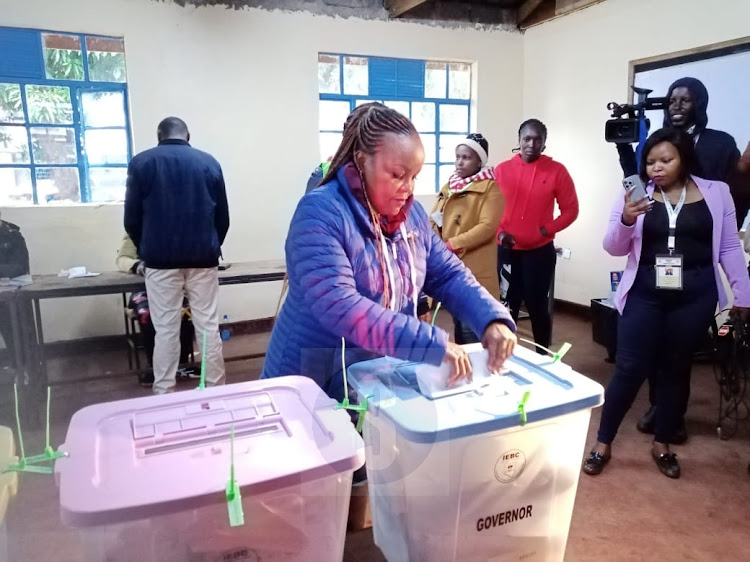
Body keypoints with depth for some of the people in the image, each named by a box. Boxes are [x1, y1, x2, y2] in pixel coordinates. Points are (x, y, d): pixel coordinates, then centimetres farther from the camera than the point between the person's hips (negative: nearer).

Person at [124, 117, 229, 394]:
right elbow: (223, 218, 7)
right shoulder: (209, 163, 6)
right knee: (208, 327, 6)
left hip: (161, 259, -1)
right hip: (203, 259, 1)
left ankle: (164, 394, 11)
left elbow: (132, 219, 3)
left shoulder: (141, 163, 3)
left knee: (165, 330, 5)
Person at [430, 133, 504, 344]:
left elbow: (487, 227, -15)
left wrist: (451, 245, -20)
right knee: (458, 323, 15)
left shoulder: (491, 188, -4)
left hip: (474, 270, -6)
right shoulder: (449, 186, 16)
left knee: (471, 328, -6)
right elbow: (433, 220, 13)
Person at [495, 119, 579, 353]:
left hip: (540, 252, -1)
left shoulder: (556, 170, -3)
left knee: (538, 306, 6)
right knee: (507, 306, 9)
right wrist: (500, 232, -9)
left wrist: (546, 230, -12)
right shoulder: (502, 169, 2)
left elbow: (570, 209, 0)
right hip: (507, 251, 2)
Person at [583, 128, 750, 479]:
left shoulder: (716, 193, 2)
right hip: (645, 292, -1)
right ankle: (603, 444, 14)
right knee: (630, 368, 0)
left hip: (694, 294, 1)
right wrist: (626, 220, -22)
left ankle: (662, 445, 29)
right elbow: (613, 248, -2)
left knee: (676, 369, 12)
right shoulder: (636, 195, -1)